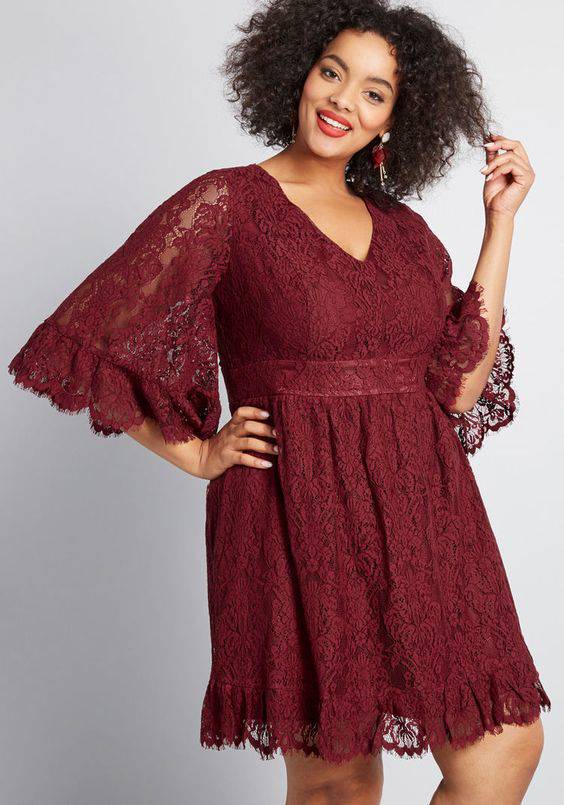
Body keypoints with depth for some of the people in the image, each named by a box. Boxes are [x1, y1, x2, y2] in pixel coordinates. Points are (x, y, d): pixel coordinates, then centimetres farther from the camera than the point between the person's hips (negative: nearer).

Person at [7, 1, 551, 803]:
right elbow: (89, 343, -4)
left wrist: (502, 221, 4)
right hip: (299, 517, -4)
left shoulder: (405, 230, 11)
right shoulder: (228, 203, -3)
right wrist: (198, 456, -3)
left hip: (422, 516, 5)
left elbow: (461, 384, 2)